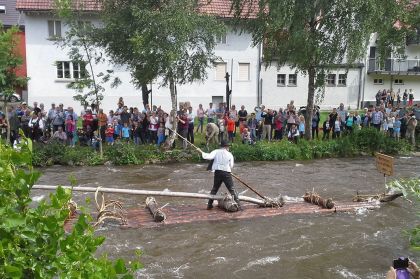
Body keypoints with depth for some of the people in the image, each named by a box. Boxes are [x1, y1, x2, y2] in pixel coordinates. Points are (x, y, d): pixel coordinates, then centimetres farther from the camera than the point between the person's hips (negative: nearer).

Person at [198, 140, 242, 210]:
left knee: (214, 189, 18)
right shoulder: (230, 154, 2)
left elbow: (209, 157, -14)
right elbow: (231, 166, 2)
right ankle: (238, 205, -1)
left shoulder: (216, 152, 1)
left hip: (218, 172, 2)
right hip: (227, 173, -2)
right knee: (232, 189, 2)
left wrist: (201, 152, -5)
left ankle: (209, 205, 22)